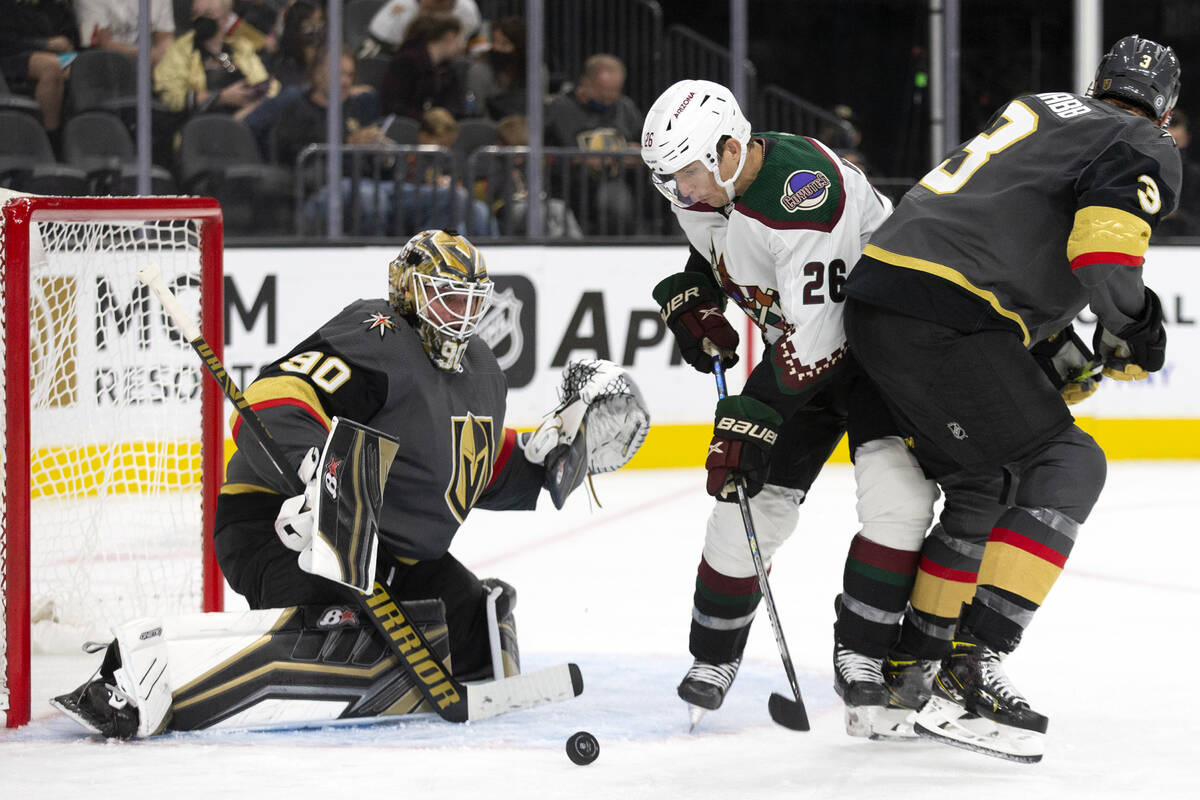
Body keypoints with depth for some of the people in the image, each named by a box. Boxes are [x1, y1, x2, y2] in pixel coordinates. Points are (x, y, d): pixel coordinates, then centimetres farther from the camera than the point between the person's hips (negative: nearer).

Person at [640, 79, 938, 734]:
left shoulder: (808, 192, -34)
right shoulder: (707, 188, -7)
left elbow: (818, 333, -34)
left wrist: (753, 416, -31)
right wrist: (691, 301, 0)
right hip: (797, 348, 7)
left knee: (898, 494, -24)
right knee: (751, 501, 1)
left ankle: (859, 656, -11)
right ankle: (712, 661, 18)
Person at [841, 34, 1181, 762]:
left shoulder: (1042, 108, 26)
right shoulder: (1145, 151, 2)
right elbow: (1102, 244, -16)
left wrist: (1056, 344, 33)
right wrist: (1131, 335, 1)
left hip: (874, 292, 8)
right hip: (944, 316, -8)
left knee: (984, 482, 21)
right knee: (1063, 468, -3)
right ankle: (973, 670, -13)